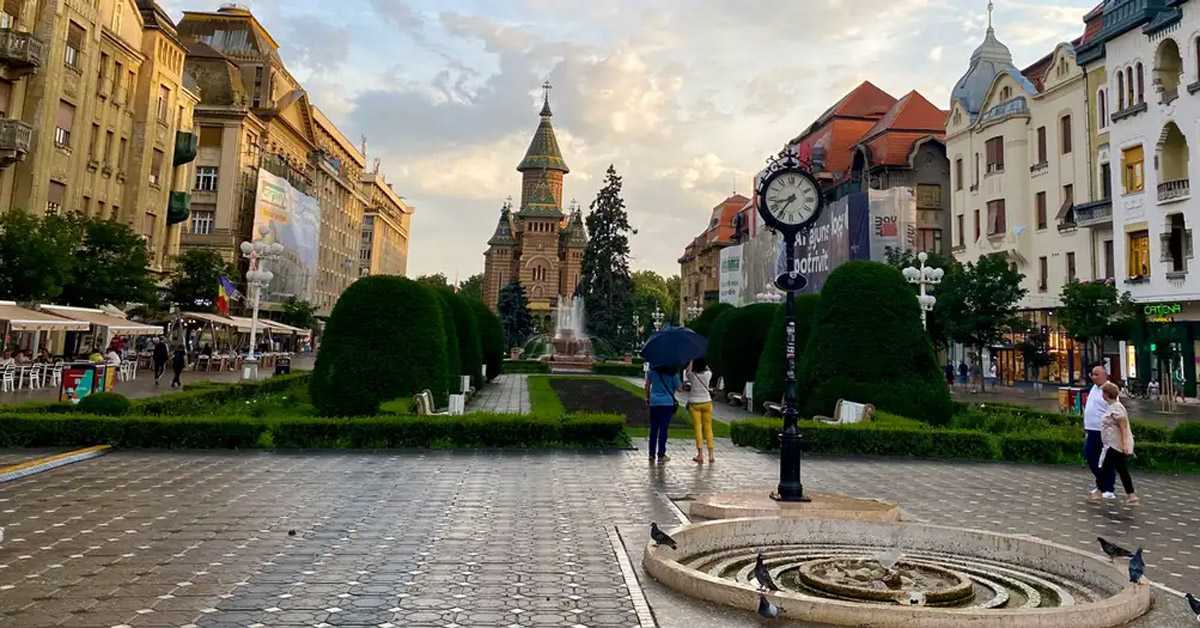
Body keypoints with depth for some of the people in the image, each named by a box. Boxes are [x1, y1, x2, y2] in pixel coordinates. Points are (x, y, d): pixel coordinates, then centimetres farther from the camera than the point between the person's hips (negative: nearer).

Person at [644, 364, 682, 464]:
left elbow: (647, 385, 10)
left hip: (654, 402, 3)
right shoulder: (673, 373, -8)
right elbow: (678, 388, -5)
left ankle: (651, 454, 13)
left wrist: (647, 398, 21)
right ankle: (661, 455, 4)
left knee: (653, 429, 10)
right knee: (663, 429, 1)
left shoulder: (653, 370, 2)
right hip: (667, 403, -3)